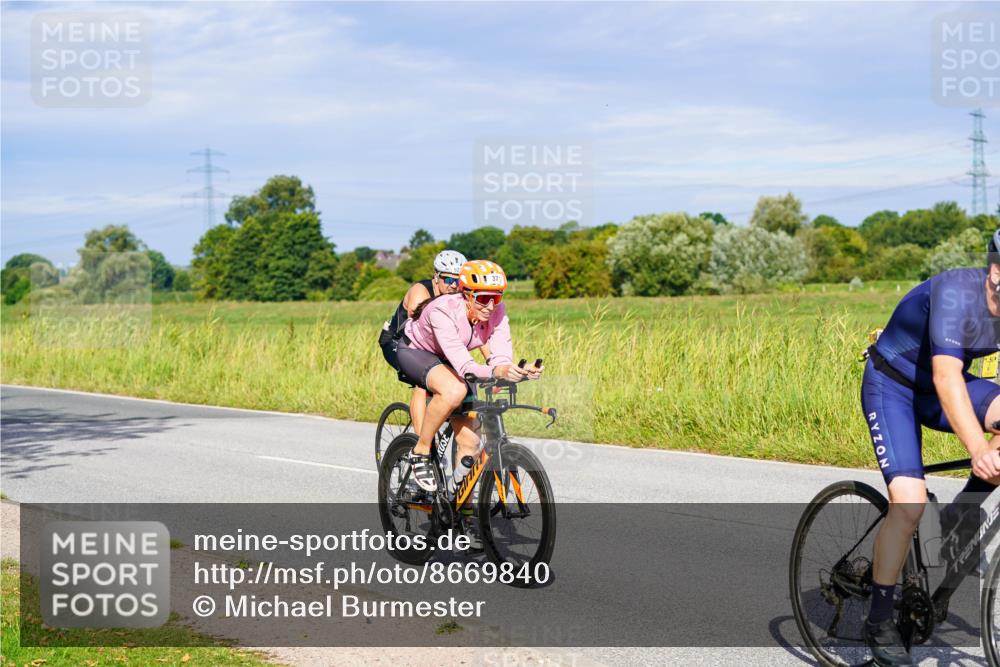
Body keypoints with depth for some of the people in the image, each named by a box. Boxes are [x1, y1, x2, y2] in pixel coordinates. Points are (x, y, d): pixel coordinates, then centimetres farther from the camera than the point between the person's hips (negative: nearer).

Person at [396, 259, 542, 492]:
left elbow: (501, 358, -29)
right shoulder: (442, 310, -38)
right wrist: (496, 371, -64)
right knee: (454, 390, -38)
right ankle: (420, 453, -17)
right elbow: (464, 366, -46)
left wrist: (521, 372, -51)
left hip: (447, 360, 5)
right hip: (415, 351, -5)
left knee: (469, 441, -5)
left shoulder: (497, 311, -22)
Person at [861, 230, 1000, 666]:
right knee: (909, 502, -21)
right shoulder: (958, 292, -30)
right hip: (891, 385, -6)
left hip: (938, 385, 6)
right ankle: (879, 624, -5)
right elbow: (946, 377, -41)